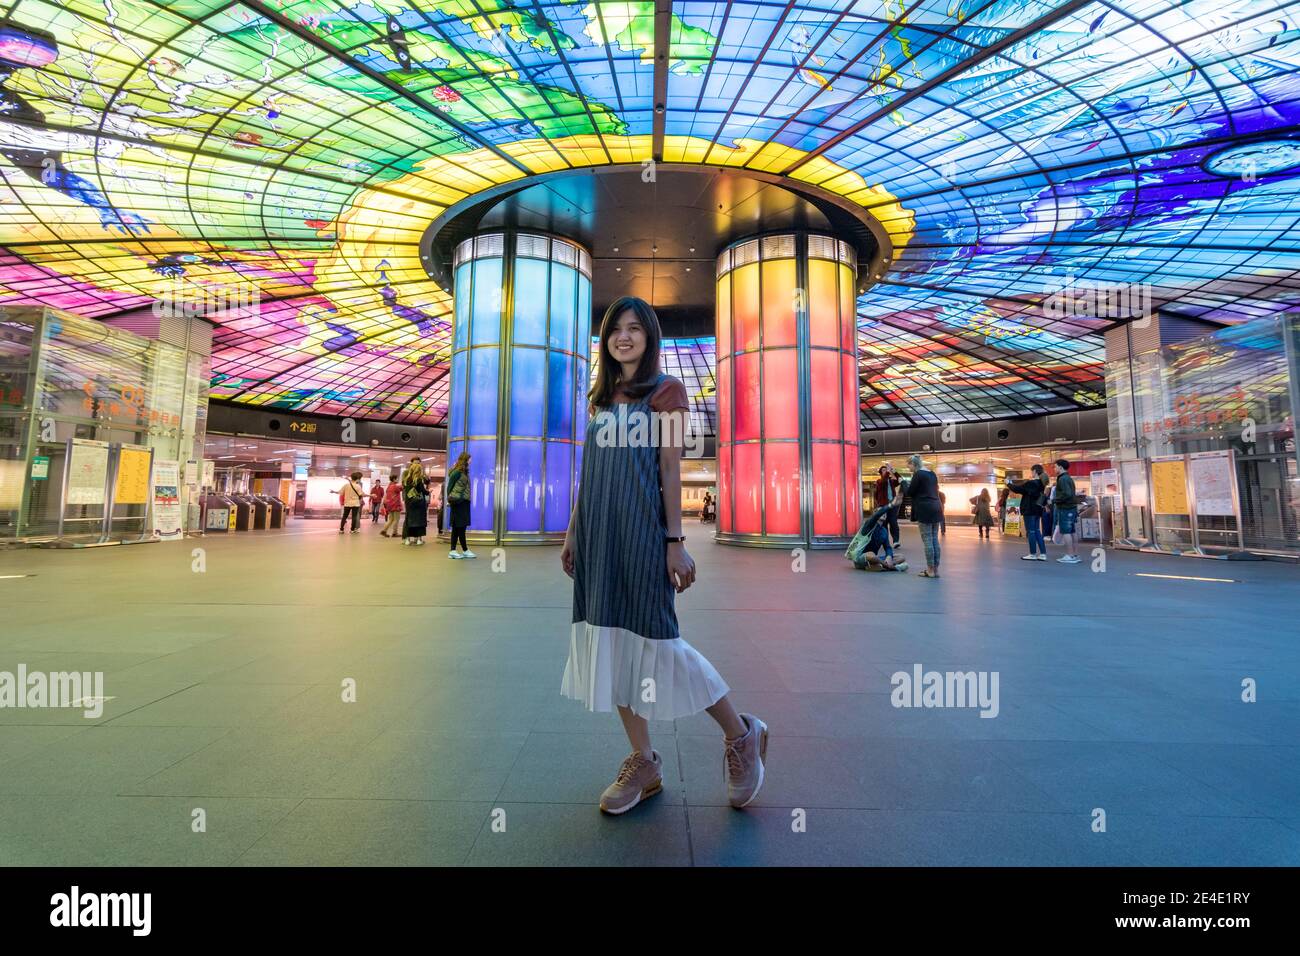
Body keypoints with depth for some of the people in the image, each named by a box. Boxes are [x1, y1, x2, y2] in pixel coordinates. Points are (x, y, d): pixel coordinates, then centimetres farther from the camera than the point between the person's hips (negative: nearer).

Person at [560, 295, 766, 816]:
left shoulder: (666, 391, 1)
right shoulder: (601, 397, 17)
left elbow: (670, 470, -7)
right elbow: (588, 474, 16)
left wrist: (675, 542, -12)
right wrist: (572, 533, 13)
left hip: (641, 529, -6)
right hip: (597, 533, 7)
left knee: (651, 638, -3)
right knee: (610, 641, 8)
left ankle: (741, 735, 20)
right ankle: (644, 763, 24)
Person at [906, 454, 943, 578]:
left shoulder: (918, 474, -9)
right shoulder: (932, 474, 15)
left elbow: (910, 492, -8)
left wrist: (905, 483, 11)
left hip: (924, 509, -8)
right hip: (936, 508, 8)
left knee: (927, 540, -3)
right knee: (935, 539, 10)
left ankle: (930, 570, 0)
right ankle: (936, 569, 14)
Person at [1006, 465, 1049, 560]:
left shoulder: (1031, 483, -18)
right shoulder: (1041, 484, 10)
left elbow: (1017, 489, -13)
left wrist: (1008, 483, 4)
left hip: (1029, 511, -8)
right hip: (1038, 510, 8)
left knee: (1031, 532, -1)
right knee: (1037, 531, 12)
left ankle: (1033, 554, 4)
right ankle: (1043, 554, 10)